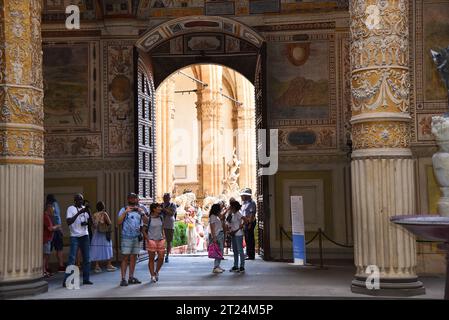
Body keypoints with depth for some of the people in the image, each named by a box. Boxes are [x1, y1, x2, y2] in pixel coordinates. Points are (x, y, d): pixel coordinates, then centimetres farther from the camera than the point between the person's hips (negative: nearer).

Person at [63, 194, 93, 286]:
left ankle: (86, 279, 13)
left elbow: (91, 221, 10)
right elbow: (69, 222, -17)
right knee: (72, 259, -9)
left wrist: (89, 212, -9)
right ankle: (66, 280, -6)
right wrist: (79, 213, -23)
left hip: (85, 235, 5)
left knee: (87, 258, 6)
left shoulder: (84, 208, 10)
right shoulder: (71, 209, -5)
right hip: (74, 236, -5)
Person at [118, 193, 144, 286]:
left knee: (133, 257, 7)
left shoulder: (140, 210, 15)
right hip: (127, 237, -4)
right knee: (125, 257, -8)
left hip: (137, 237, 4)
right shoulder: (124, 210, 3)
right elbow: (119, 222, -8)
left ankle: (131, 277, 14)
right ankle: (123, 278, -8)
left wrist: (142, 212, -6)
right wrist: (125, 212, -15)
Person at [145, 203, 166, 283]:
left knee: (161, 258, 1)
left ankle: (156, 272, 24)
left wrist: (163, 235, 8)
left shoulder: (161, 217, 7)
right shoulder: (148, 218, -9)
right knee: (151, 259, 3)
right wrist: (147, 238, -11)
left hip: (160, 240, 5)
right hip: (151, 240, -5)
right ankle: (153, 276, 12)